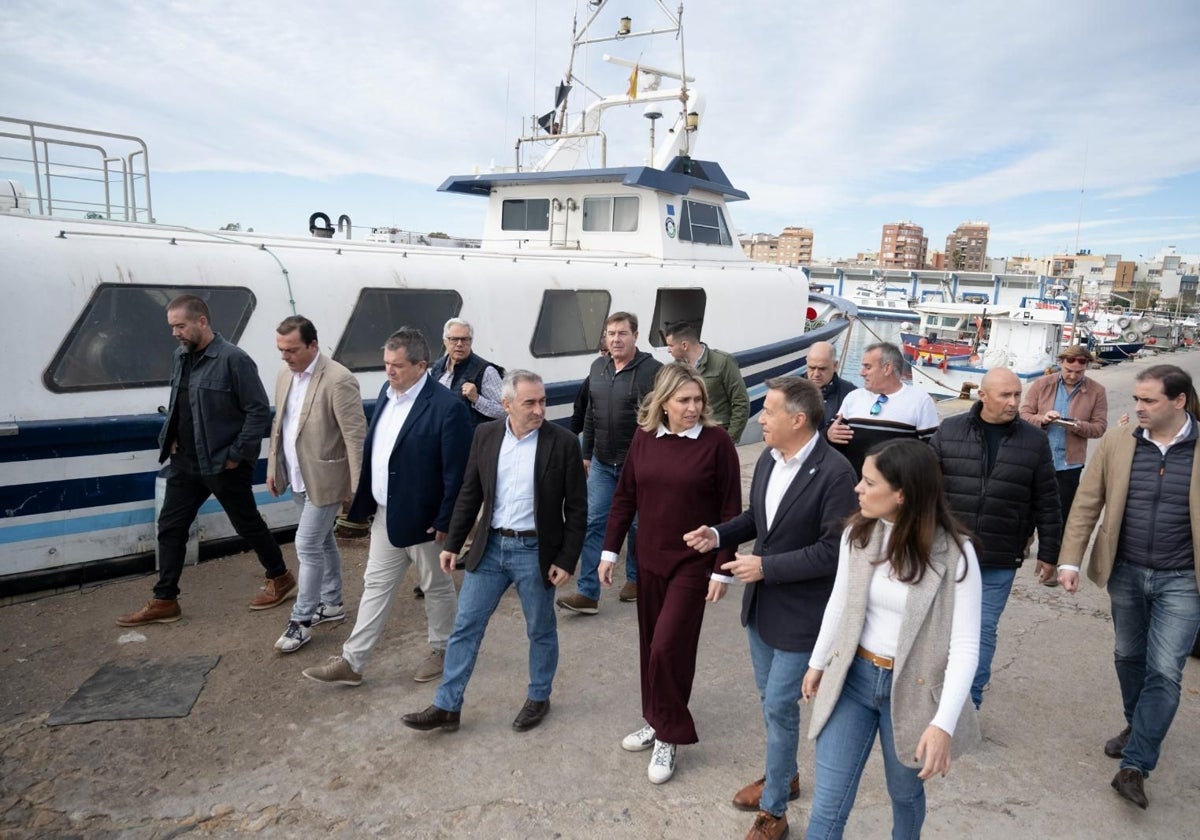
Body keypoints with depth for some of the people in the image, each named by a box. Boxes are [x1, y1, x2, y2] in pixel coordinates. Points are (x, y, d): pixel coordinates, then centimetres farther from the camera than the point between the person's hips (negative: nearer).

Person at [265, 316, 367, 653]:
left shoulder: (338, 380, -20)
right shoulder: (285, 376, 6)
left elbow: (356, 435, -20)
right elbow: (279, 424, 16)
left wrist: (358, 486, -20)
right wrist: (273, 466, 16)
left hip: (325, 479, -8)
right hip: (299, 478, 8)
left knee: (307, 546, -4)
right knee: (323, 541, 19)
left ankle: (302, 620, 10)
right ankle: (332, 603, 33)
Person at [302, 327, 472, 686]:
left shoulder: (448, 407, -22)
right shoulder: (387, 393, 3)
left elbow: (457, 473, -20)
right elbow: (373, 450, 11)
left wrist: (445, 522, -18)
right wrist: (364, 501, 11)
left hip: (423, 519, -7)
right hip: (385, 515, 7)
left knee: (437, 587, 14)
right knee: (375, 586, 16)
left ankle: (441, 651, 34)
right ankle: (351, 661, 26)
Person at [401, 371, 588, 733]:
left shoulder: (563, 442, -12)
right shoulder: (485, 435, -1)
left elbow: (577, 508, -7)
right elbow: (469, 494, 7)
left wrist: (567, 560, -9)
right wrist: (452, 543, 7)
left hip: (536, 552, -3)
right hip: (490, 547, 3)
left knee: (540, 631, 14)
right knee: (465, 626, 8)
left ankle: (538, 698, 35)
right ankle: (447, 706, 22)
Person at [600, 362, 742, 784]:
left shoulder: (717, 441, -13)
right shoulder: (644, 437, -1)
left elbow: (730, 510, -10)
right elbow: (624, 497, 6)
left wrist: (721, 569, -11)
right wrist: (610, 550, 5)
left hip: (693, 563, -5)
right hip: (649, 558, 5)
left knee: (668, 647, -5)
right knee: (650, 645, 14)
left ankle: (669, 736, 16)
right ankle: (657, 721, 34)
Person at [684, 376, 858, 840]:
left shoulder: (834, 473, -23)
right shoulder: (768, 459, -1)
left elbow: (834, 550, -23)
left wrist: (766, 566, -23)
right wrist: (718, 534, -4)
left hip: (799, 611, -7)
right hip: (760, 602, 8)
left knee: (779, 707, 3)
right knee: (771, 699, 22)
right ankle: (784, 776, 46)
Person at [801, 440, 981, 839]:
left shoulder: (953, 553, -17)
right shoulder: (857, 533, -6)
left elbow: (965, 644, -17)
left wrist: (944, 723, -23)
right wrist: (817, 663, 17)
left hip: (911, 689, -2)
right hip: (852, 677, 3)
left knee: (905, 793, 22)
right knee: (828, 804, 4)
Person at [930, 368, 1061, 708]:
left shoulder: (1034, 440, 0)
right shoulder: (950, 431, -1)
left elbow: (1047, 502, 5)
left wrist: (1048, 553, 5)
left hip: (1000, 560, -1)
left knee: (984, 629, 5)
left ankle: (969, 703, 19)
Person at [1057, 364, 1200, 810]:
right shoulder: (1117, 443, -3)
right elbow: (1086, 504, 0)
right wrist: (1069, 560, -4)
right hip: (1125, 573, 3)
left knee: (1164, 671, -3)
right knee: (1128, 656, 18)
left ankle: (1135, 765, 6)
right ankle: (1136, 726, 42)